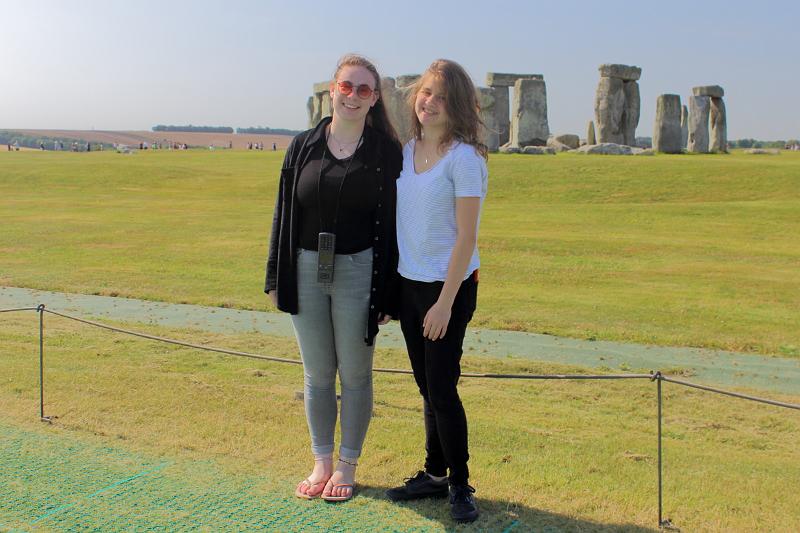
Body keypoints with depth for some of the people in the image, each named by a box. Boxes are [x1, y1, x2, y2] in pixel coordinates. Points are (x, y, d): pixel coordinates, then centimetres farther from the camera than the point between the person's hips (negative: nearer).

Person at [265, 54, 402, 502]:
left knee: (355, 375, 8)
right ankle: (322, 462, 28)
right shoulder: (303, 146, 5)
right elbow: (285, 213, 8)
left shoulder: (386, 151, -3)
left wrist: (387, 295, -8)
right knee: (317, 375, 12)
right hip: (307, 271, 3)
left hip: (358, 273, -3)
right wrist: (277, 277, 5)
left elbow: (391, 221, -4)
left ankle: (347, 466, 24)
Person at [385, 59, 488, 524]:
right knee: (427, 389, 15)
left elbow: (466, 237, -15)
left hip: (449, 286, -6)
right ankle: (434, 474, 28)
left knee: (442, 389, -2)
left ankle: (461, 484, 16)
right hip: (409, 284, 7)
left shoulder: (463, 157, -13)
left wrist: (445, 302, -17)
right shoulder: (407, 150, 8)